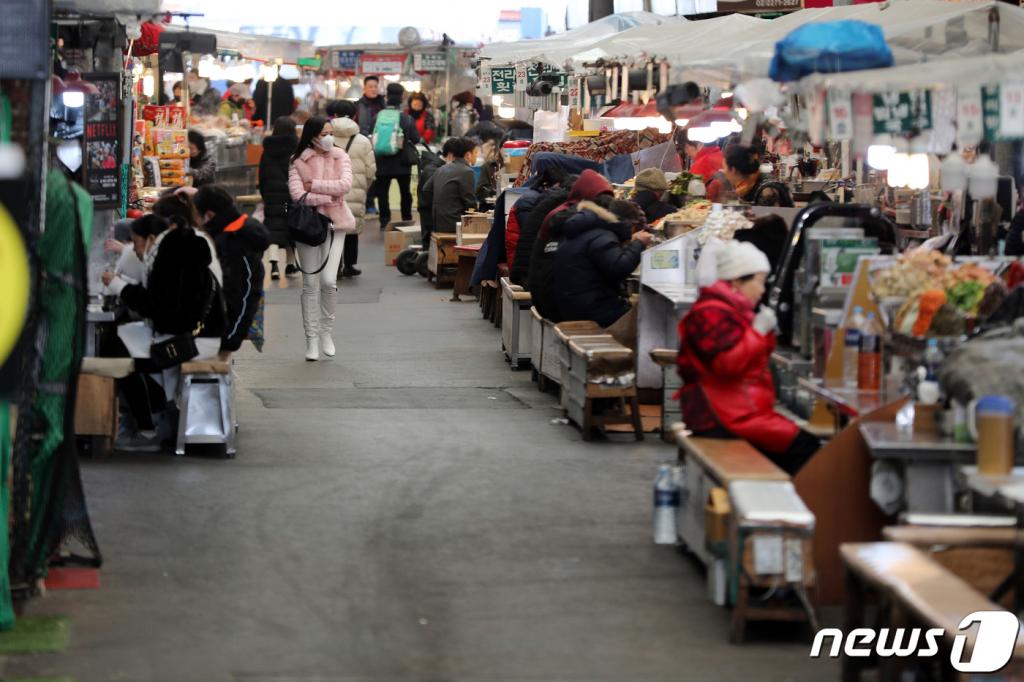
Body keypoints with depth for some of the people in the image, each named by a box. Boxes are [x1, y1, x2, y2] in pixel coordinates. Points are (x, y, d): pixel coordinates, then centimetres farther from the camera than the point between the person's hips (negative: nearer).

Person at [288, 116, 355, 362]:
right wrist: (328, 196, -11)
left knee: (329, 280, -10)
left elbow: (345, 185, -9)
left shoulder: (340, 157, 6)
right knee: (310, 284, 2)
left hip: (334, 222, 1)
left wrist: (314, 186, -11)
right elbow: (297, 194, -12)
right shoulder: (298, 161, 0)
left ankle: (326, 331, 11)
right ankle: (312, 340, 8)